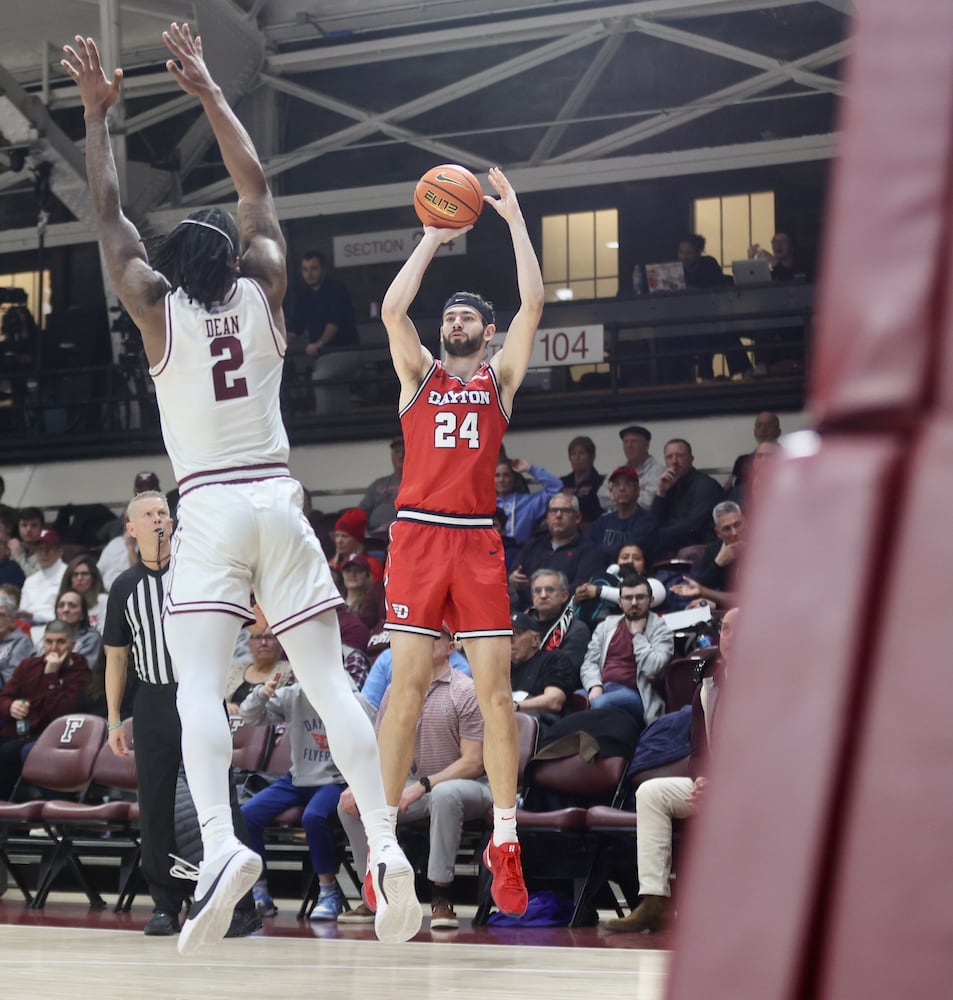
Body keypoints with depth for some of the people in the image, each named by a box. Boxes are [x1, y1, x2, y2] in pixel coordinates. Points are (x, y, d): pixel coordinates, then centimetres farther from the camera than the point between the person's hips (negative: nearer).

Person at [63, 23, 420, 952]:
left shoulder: (158, 308, 0)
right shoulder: (261, 293, 7)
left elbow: (108, 215, 8)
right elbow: (256, 187, 18)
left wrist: (96, 112, 15)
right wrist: (208, 91, 24)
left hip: (210, 509, -3)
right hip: (278, 501, 3)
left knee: (199, 687, -10)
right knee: (329, 682, 1)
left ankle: (221, 844, -32)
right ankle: (385, 847, -10)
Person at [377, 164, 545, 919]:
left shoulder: (500, 377, 14)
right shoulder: (419, 374, 14)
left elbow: (533, 303, 2)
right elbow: (393, 309, -3)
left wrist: (514, 217, 4)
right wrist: (433, 239, 3)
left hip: (479, 543, 1)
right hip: (418, 535, -1)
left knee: (495, 691, -4)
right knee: (407, 685, -4)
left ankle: (505, 843, -1)